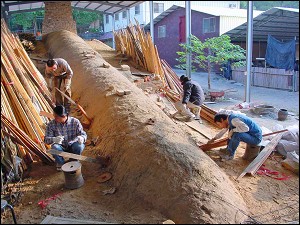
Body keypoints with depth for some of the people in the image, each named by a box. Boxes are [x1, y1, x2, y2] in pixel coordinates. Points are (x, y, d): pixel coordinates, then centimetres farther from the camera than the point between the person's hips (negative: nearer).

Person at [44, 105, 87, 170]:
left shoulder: (75, 122, -13)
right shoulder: (51, 124, -12)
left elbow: (83, 134, -10)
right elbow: (46, 139, -15)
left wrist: (81, 138, -38)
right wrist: (54, 139, -40)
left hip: (72, 146, 0)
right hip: (61, 147, 0)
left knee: (79, 146, -32)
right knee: (54, 147, -33)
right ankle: (60, 163, 1)